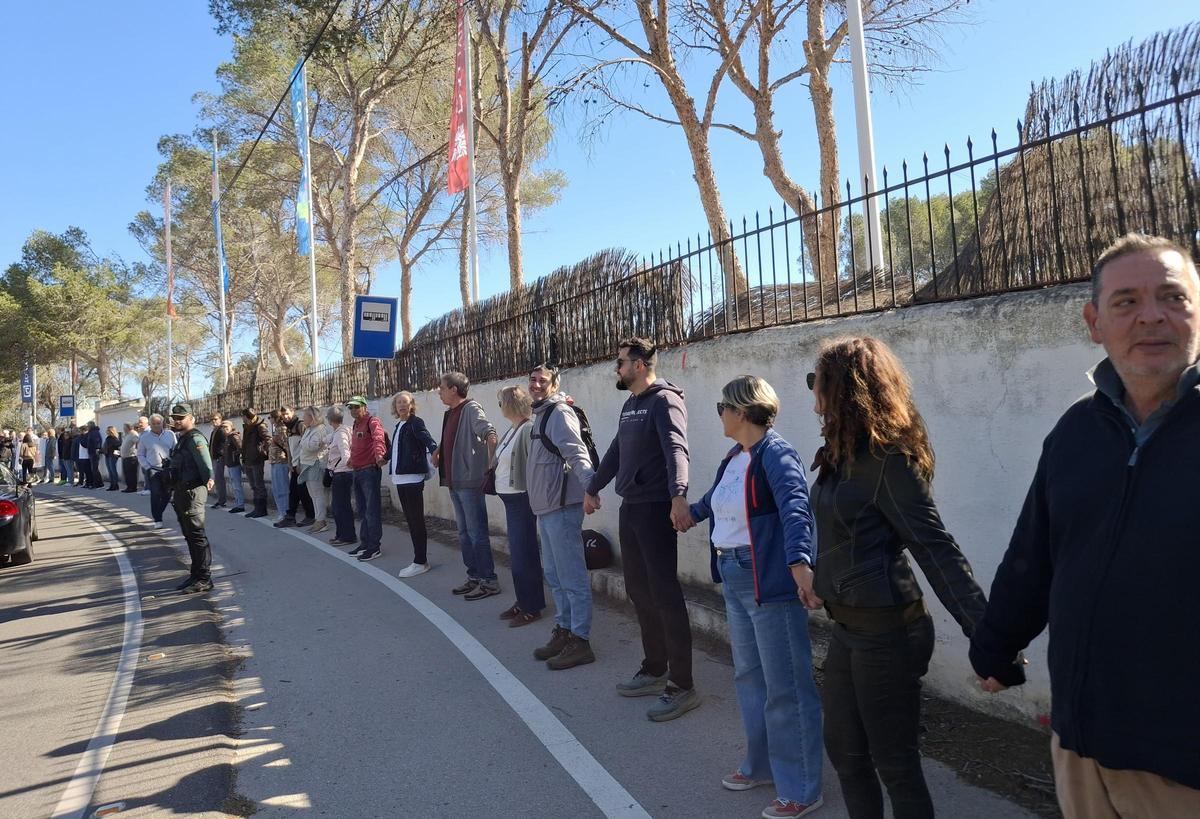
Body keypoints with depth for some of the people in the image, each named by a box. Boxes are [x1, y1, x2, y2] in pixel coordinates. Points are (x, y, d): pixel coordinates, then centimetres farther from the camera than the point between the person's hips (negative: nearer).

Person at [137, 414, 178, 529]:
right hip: (153, 470, -2)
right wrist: (147, 467, -4)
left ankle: (157, 513, 28)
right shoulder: (144, 437, 3)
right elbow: (140, 455, 8)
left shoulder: (170, 434, 4)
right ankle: (157, 519, -2)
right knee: (155, 494, -10)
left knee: (167, 494, 4)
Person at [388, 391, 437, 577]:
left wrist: (434, 451, -36)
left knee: (416, 520, -5)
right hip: (400, 478, 8)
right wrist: (385, 458, 40)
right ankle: (420, 558, 19)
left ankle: (420, 562, 0)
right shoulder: (399, 425, 17)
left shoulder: (416, 422, -7)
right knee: (410, 520, 11)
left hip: (413, 477, -8)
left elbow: (427, 439, -21)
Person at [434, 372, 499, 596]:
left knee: (476, 533, -5)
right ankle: (474, 576, 24)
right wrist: (438, 450, 15)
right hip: (454, 482, 9)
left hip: (470, 482, -9)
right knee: (464, 533, 15)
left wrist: (491, 465, -28)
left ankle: (489, 580, 2)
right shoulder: (450, 413, 14)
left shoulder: (471, 409, -13)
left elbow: (490, 433, -26)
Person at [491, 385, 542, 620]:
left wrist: (534, 500, -20)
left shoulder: (528, 430, -17)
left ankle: (532, 608, 9)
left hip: (522, 500, -9)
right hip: (510, 499, 9)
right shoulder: (511, 431, 11)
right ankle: (522, 601, 27)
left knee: (524, 554, -1)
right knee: (516, 553, 16)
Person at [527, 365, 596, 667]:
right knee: (554, 575, 19)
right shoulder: (541, 414, 17)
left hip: (562, 507, -11)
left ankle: (580, 641, 3)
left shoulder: (559, 413, -12)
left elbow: (576, 453, -26)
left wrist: (589, 484, -40)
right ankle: (564, 631, 31)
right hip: (546, 507, 11)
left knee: (572, 577, -5)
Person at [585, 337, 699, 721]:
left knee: (665, 593, -6)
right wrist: (593, 488, 37)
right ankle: (654, 670, 27)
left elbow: (676, 450, -27)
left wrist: (678, 494, -43)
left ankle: (682, 686, 2)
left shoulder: (664, 400, -12)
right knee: (639, 590, 14)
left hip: (655, 509, -9)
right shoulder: (630, 405, 16)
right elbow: (615, 452, 28)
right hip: (629, 508, 9)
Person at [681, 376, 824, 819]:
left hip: (771, 581, -9)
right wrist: (692, 513, 51)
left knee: (785, 687, 1)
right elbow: (715, 499, 32)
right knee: (749, 678, 19)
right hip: (735, 580, 9)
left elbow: (795, 510, -33)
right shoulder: (734, 457, 11)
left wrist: (800, 562, -49)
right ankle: (762, 765, 36)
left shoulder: (775, 454, -17)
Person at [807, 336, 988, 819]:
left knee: (894, 762, 7)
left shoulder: (887, 459, -19)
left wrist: (985, 633, -25)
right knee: (844, 750, 19)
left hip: (886, 631, -9)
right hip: (848, 628, 9)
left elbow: (935, 547, -22)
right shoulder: (843, 454, 7)